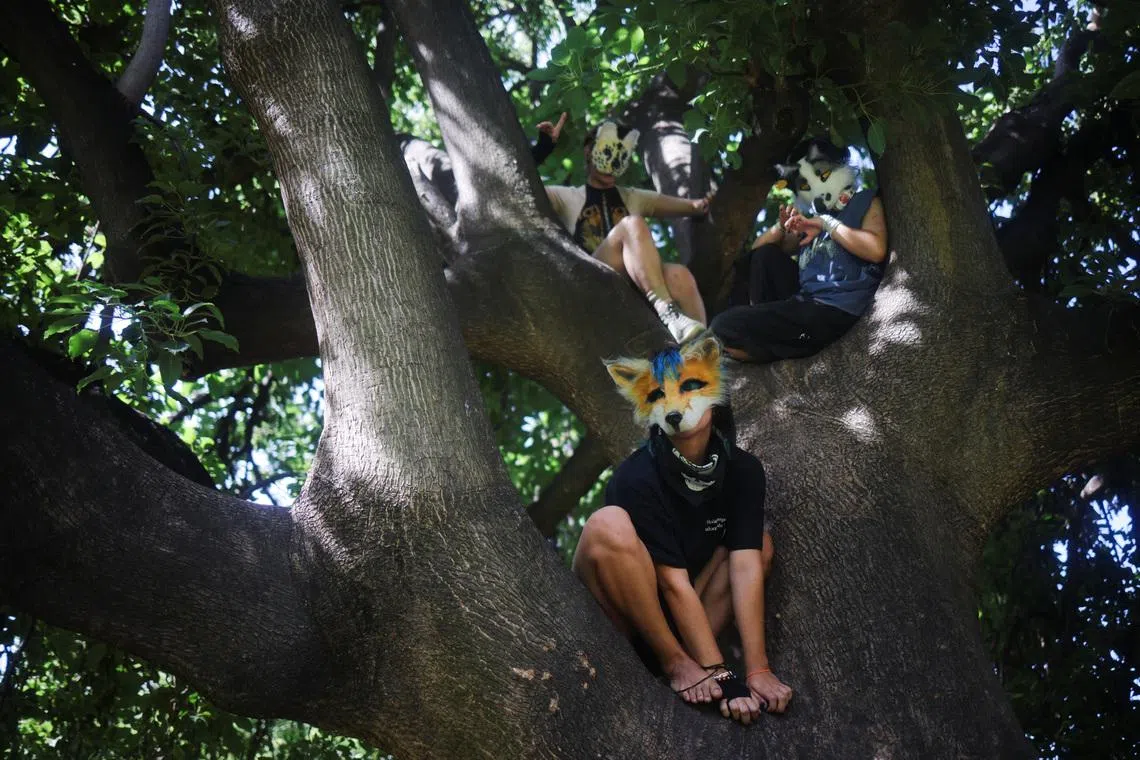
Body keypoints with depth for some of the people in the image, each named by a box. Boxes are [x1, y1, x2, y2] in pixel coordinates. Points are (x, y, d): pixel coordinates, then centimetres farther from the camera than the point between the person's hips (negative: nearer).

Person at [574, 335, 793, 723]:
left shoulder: (742, 469, -9)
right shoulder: (638, 478, -23)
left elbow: (746, 568, -16)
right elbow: (675, 583, -25)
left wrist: (758, 669, -23)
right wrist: (721, 675, -27)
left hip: (676, 617, 5)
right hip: (616, 615, -5)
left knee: (758, 543, -4)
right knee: (609, 525, -31)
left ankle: (690, 658, -15)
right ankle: (674, 661, -17)